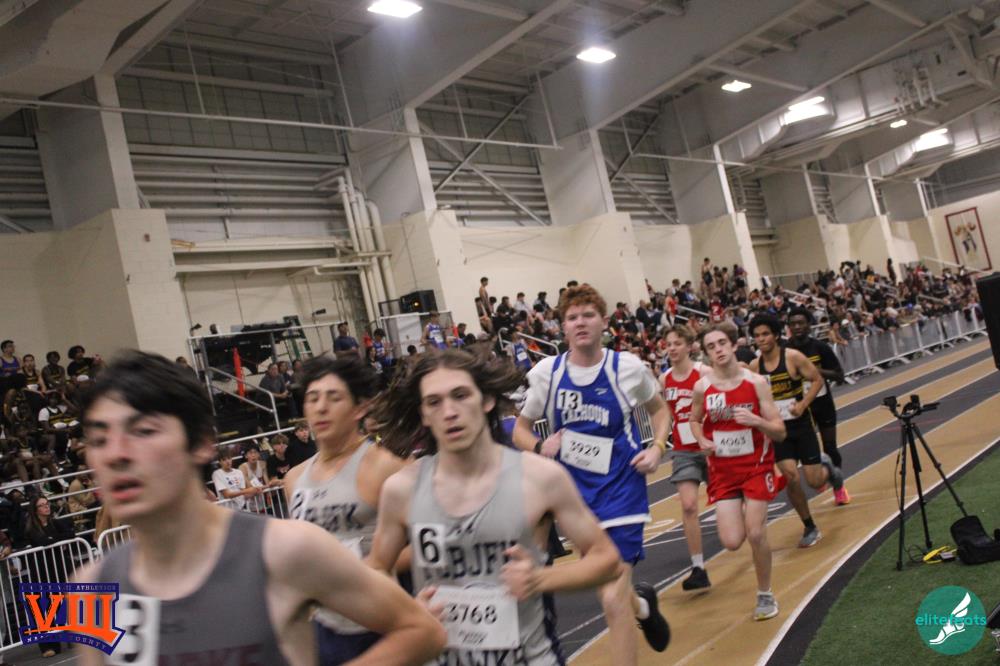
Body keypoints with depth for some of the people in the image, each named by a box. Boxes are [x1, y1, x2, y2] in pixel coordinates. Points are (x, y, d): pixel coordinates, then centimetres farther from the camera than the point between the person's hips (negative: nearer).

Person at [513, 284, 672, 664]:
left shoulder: (628, 368, -7)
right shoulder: (547, 372, -4)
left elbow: (658, 408, 12)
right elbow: (521, 429, 7)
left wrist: (658, 447, -5)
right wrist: (540, 447, -14)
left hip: (620, 490, -3)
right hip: (573, 491, 3)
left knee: (613, 600, -10)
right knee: (606, 584, 20)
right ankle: (642, 603, 53)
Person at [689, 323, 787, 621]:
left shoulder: (756, 382, -11)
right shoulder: (702, 386, -6)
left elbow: (779, 432, -9)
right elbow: (695, 420, 14)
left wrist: (756, 420, -29)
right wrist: (702, 440, -7)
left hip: (756, 465, -1)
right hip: (722, 469, 1)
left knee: (756, 534, -5)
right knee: (732, 542, -7)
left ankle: (765, 595, 20)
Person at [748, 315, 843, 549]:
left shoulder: (793, 357, -12)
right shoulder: (754, 366, -2)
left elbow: (817, 380, -5)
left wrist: (803, 404, -16)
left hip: (801, 425, -2)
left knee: (815, 481, 0)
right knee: (791, 478, -9)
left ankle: (826, 466, 39)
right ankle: (810, 528, 11)